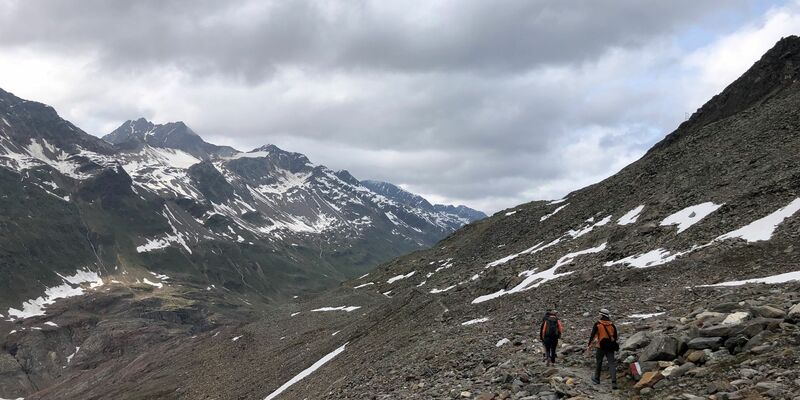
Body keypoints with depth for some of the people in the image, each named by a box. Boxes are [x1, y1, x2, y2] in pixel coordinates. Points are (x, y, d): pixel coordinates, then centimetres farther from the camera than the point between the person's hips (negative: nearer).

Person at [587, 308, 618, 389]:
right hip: (610, 347, 2)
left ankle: (596, 379, 31)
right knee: (612, 364, -2)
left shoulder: (597, 324, -4)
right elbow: (615, 337, 13)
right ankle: (614, 382, -14)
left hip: (601, 347, -2)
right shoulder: (612, 325, 7)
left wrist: (589, 345, -3)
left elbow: (592, 335, -8)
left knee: (599, 363, 15)